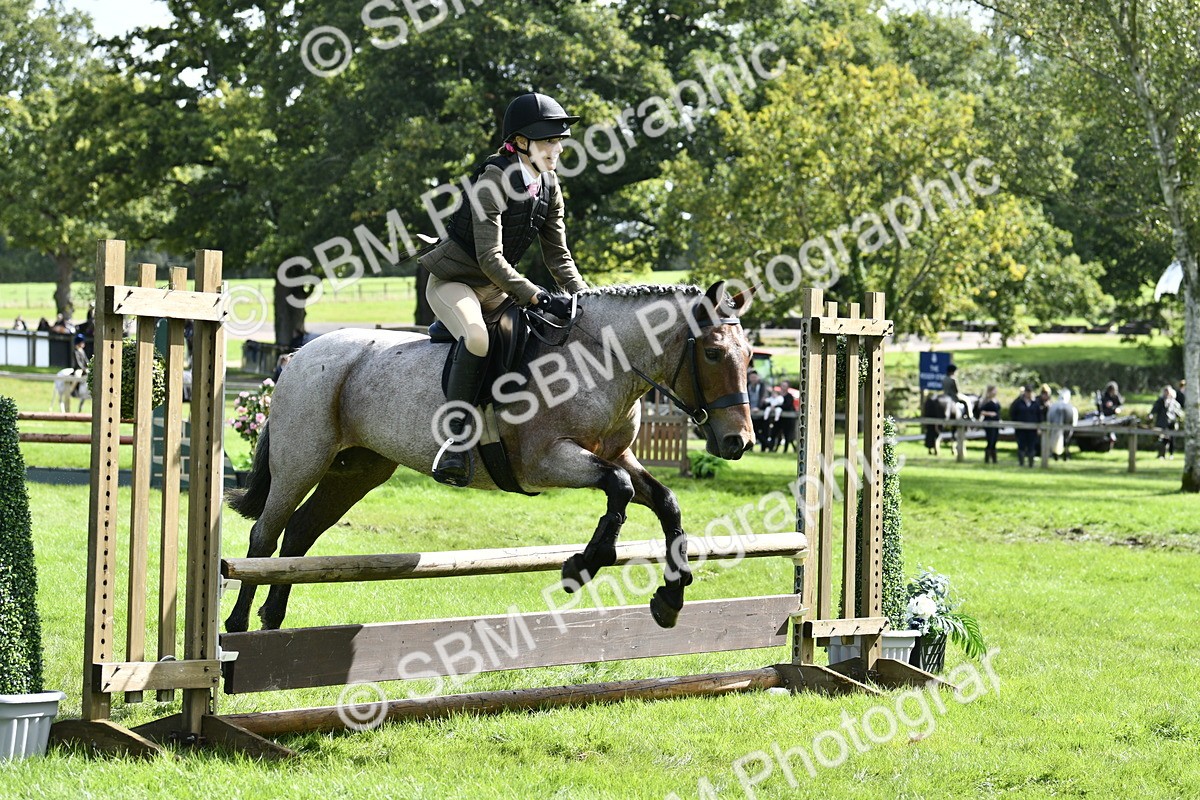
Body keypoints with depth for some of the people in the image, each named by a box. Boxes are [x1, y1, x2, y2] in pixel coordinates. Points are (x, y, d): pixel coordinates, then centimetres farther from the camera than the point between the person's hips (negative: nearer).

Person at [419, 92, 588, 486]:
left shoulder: (549, 187, 1)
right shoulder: (493, 181, -22)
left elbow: (557, 254, 5)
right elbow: (490, 259, -28)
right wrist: (538, 298, -34)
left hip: (496, 288, 8)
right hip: (454, 280, -8)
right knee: (476, 336, -38)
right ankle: (457, 438, -31)